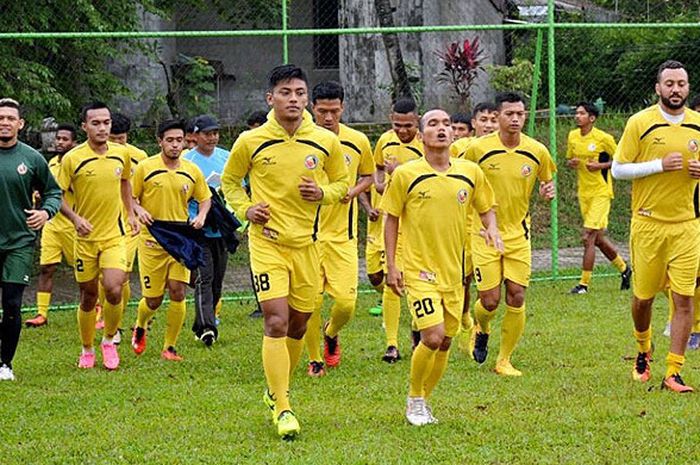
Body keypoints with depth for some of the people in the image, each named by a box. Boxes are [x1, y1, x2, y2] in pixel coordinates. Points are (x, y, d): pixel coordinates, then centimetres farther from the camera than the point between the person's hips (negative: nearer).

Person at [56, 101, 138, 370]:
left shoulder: (121, 153, 1)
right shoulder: (72, 159, -9)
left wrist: (130, 213, 18)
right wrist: (75, 218, -19)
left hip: (115, 235, 1)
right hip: (85, 237, -1)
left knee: (113, 288, -17)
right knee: (88, 296, 6)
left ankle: (109, 341, 7)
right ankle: (87, 350, 26)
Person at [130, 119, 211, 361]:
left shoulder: (192, 171, 4)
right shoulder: (145, 168, -4)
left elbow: (205, 198, 16)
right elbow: (130, 197, 5)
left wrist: (201, 216, -2)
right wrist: (139, 211, -15)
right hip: (152, 241, -2)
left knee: (178, 291, -10)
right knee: (153, 299, 0)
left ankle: (170, 347, 3)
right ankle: (140, 328, 35)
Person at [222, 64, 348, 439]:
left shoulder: (326, 142, 0)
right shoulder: (251, 142, -5)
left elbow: (342, 182, 14)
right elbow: (229, 181, 12)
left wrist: (323, 193, -8)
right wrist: (245, 209, -6)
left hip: (306, 243, 3)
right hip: (266, 242, -3)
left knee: (298, 325, 12)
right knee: (276, 322, -14)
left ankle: (276, 390, 34)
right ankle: (282, 409, -11)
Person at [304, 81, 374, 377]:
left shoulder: (357, 142, 2)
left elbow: (368, 176, 17)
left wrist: (353, 192, -3)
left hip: (342, 233, 1)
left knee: (346, 302, -5)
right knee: (311, 301, -4)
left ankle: (331, 334, 29)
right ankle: (314, 359, 16)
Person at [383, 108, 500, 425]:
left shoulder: (470, 173, 1)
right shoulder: (406, 175, -7)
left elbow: (486, 208, 15)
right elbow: (391, 218, 1)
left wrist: (491, 228, -7)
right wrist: (391, 265, -3)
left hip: (453, 271, 4)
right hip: (419, 269, -4)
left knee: (446, 342, 9)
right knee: (433, 336, -16)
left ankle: (424, 400, 29)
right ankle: (414, 400, 7)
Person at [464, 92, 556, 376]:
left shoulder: (537, 152, -3)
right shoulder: (479, 149, -9)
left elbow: (547, 180, 14)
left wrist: (548, 191, -8)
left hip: (518, 233, 2)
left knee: (516, 297, -4)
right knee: (490, 300, -6)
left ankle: (504, 360, 11)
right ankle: (482, 331, 31)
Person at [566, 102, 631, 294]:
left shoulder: (603, 138, -11)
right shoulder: (572, 137, 6)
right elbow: (569, 159, 19)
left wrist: (601, 165, -17)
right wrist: (571, 163, -4)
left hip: (600, 192, -7)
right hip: (583, 192, 7)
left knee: (588, 238, -12)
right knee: (598, 239, 14)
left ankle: (584, 283, -6)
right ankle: (624, 269, 34)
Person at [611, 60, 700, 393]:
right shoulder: (640, 123, -4)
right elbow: (618, 168, -4)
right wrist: (660, 165, -16)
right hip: (648, 223, -2)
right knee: (643, 296, 7)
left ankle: (673, 373, 0)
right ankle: (643, 350, 37)